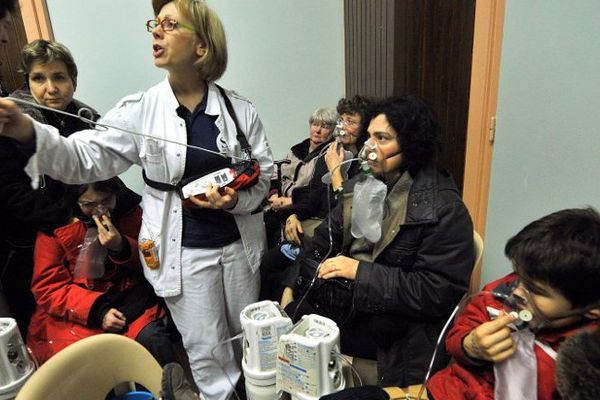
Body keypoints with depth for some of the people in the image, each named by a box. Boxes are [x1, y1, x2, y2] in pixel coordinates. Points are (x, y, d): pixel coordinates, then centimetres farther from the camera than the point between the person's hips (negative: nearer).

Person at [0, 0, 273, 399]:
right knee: (207, 352, 12)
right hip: (182, 251, -1)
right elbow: (85, 158, -11)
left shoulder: (240, 109, -4)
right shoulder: (140, 110, -6)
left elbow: (264, 177, 0)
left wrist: (235, 199, -19)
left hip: (239, 244, 2)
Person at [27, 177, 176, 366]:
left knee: (153, 339, -26)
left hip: (127, 297, 0)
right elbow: (48, 288, -4)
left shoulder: (130, 211, -1)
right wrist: (97, 311, -18)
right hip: (78, 310, 0)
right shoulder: (55, 226, -6)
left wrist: (122, 248, -18)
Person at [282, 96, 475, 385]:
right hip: (340, 295, 6)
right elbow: (324, 242, 8)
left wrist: (361, 272, -21)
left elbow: (438, 291, -19)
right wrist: (292, 288, -4)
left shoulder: (443, 208, -14)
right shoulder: (361, 186, 7)